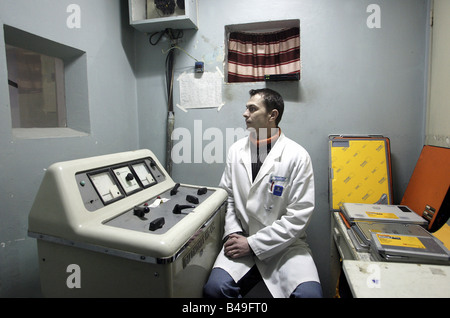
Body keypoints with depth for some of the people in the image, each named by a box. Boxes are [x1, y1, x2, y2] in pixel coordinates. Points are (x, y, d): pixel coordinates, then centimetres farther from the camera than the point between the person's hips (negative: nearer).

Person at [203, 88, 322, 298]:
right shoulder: (236, 150, 4)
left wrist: (252, 244, -13)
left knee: (309, 293, -26)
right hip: (242, 240, 2)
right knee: (215, 287, -21)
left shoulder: (297, 156, -9)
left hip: (284, 243, -2)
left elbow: (299, 215, -12)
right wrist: (233, 233, -6)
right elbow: (227, 196, 9)